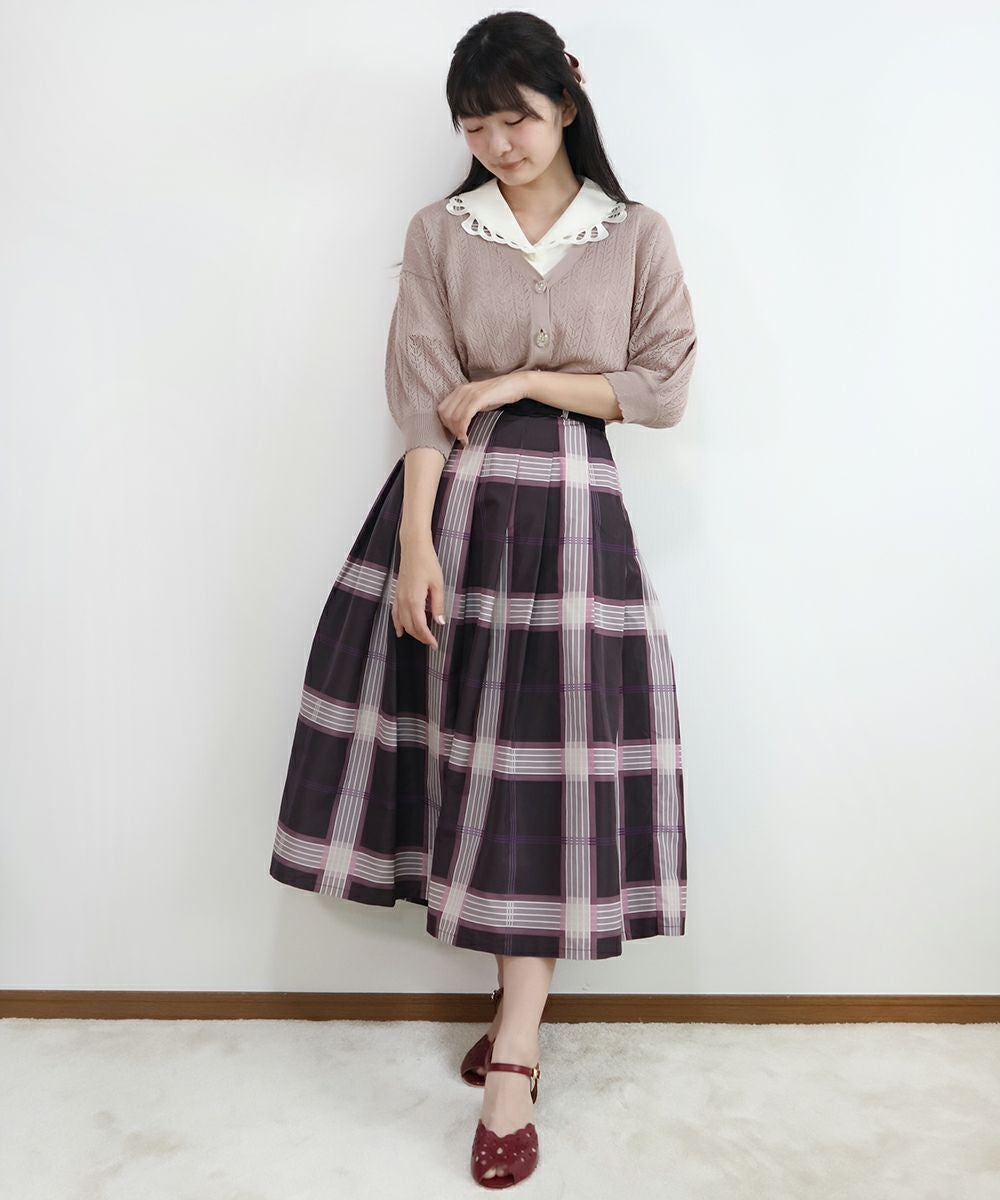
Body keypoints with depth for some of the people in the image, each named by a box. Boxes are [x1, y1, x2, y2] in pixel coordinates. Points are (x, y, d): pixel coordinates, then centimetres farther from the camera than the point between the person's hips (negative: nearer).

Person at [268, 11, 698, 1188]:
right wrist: (416, 545, -14)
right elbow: (423, 404, -4)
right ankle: (519, 1000, 24)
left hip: (570, 512, -1)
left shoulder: (637, 235, 6)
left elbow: (662, 390, 1)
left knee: (542, 770, -3)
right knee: (472, 753, 4)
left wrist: (524, 383, -7)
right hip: (453, 505, 1)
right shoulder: (438, 233, 5)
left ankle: (512, 1061, 5)